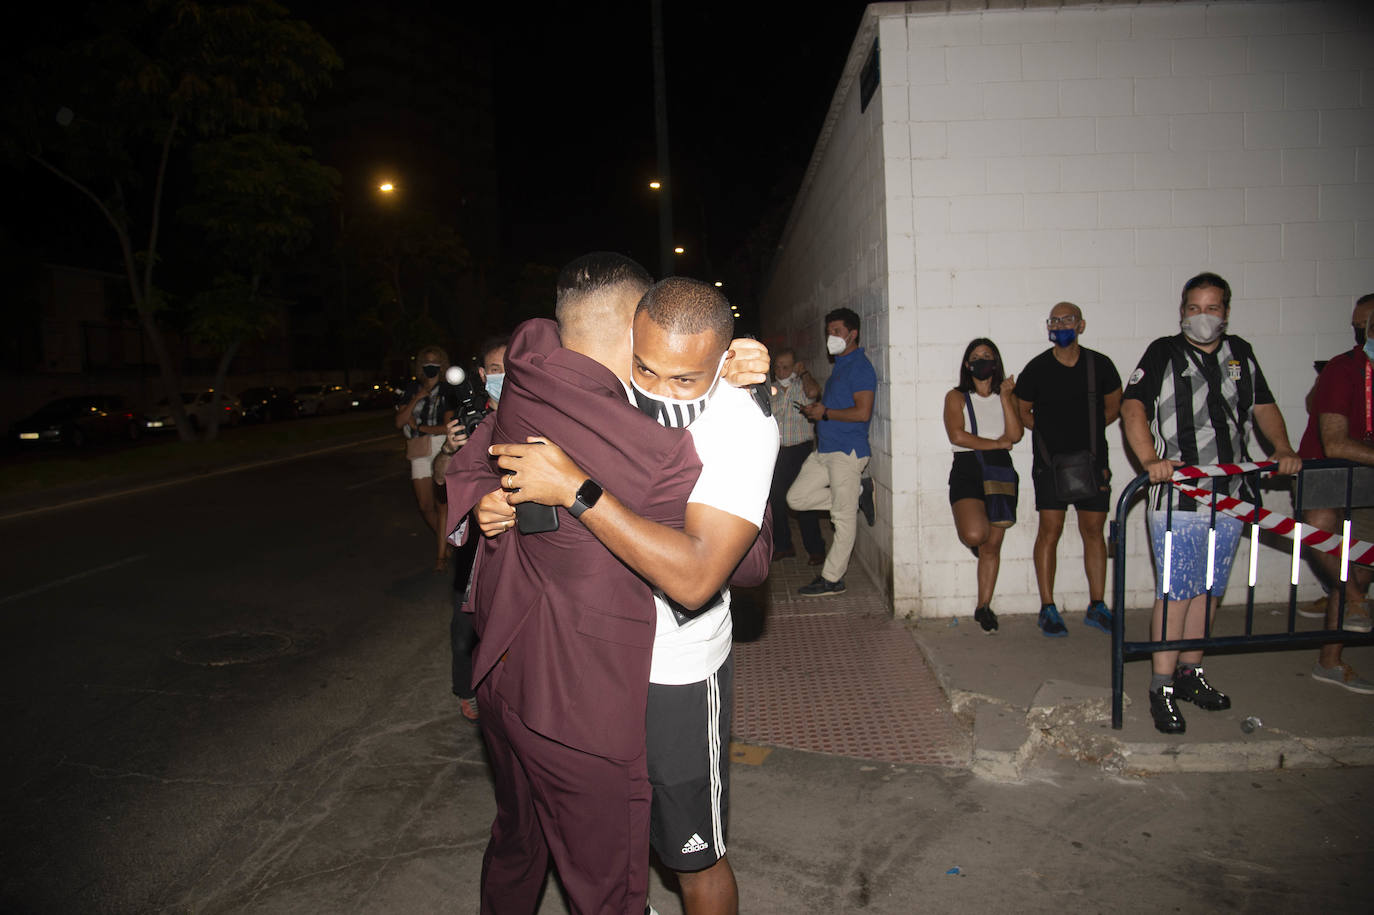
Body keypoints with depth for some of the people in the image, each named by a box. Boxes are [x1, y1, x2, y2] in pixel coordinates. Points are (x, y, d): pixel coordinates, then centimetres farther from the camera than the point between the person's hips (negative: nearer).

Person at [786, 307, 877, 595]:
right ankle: (854, 495, 17)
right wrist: (815, 408, 9)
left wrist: (825, 413, -12)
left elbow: (862, 412, -21)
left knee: (844, 518, -2)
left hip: (846, 452, -10)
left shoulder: (860, 367, -11)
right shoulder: (840, 366, 18)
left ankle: (832, 579, 5)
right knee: (796, 498, 8)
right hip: (824, 450, 10)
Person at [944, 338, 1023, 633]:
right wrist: (997, 443, -4)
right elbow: (957, 436, -9)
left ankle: (984, 607, 14)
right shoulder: (956, 397, 6)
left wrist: (1005, 397, -7)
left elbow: (1016, 435, -2)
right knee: (974, 534, -25)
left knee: (993, 545, 3)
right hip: (967, 471, -3)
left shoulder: (1006, 396, 14)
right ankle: (974, 542, 14)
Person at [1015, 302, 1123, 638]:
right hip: (1050, 461, -2)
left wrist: (1085, 430, 4)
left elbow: (1113, 408, 13)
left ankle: (1096, 607, 17)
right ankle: (1048, 608, 2)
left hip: (1092, 459, 2)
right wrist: (1050, 433, -2)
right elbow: (1022, 412, 8)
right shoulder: (1036, 369, -3)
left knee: (1094, 531, 6)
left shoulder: (1100, 365, 1)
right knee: (1050, 530, -6)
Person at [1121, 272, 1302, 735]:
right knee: (1175, 592, -5)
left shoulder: (1240, 354, 15)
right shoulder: (1163, 353, -1)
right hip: (1177, 497, -5)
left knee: (1205, 589, 13)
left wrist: (1283, 449, 3)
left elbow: (1263, 406, 21)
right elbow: (1133, 406, -12)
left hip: (1228, 496, 5)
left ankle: (1190, 672, 27)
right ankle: (1162, 688, 3)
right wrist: (1150, 459, -27)